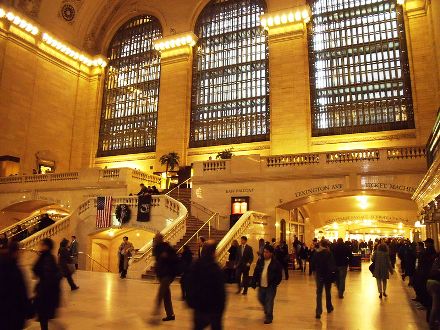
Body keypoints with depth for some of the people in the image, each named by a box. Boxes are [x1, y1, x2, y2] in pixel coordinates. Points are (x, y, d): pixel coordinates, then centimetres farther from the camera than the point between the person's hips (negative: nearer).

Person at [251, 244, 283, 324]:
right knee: (261, 299, 17)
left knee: (269, 302, 0)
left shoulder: (276, 263, -10)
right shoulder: (260, 261, 2)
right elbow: (256, 272, 5)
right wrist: (254, 282, 0)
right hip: (261, 285, 5)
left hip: (270, 286, -5)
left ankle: (269, 317, 14)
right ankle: (267, 311, 42)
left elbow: (279, 275, -6)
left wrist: (275, 284, -13)